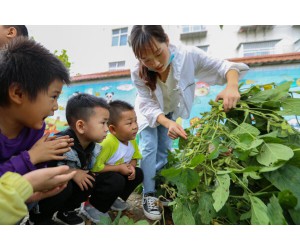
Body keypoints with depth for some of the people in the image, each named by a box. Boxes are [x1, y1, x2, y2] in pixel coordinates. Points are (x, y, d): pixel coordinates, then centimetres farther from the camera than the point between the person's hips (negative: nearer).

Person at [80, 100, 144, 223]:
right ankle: (91, 206, -6)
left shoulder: (132, 140, -10)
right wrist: (119, 168, -27)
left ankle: (113, 199, 15)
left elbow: (134, 158, 5)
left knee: (138, 174, -2)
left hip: (116, 175, 8)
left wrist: (131, 166, -18)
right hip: (95, 177, -7)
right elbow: (95, 167, -34)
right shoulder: (108, 143, -34)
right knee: (117, 181, -32)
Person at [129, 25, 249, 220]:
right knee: (149, 149, -12)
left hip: (172, 111, 2)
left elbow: (223, 66, -26)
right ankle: (149, 194, 5)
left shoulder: (188, 55, -34)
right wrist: (168, 124, -51)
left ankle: (158, 185, 29)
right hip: (149, 113, -1)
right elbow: (149, 106, -32)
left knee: (164, 150, 8)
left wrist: (232, 86, -48)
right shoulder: (138, 74, -34)